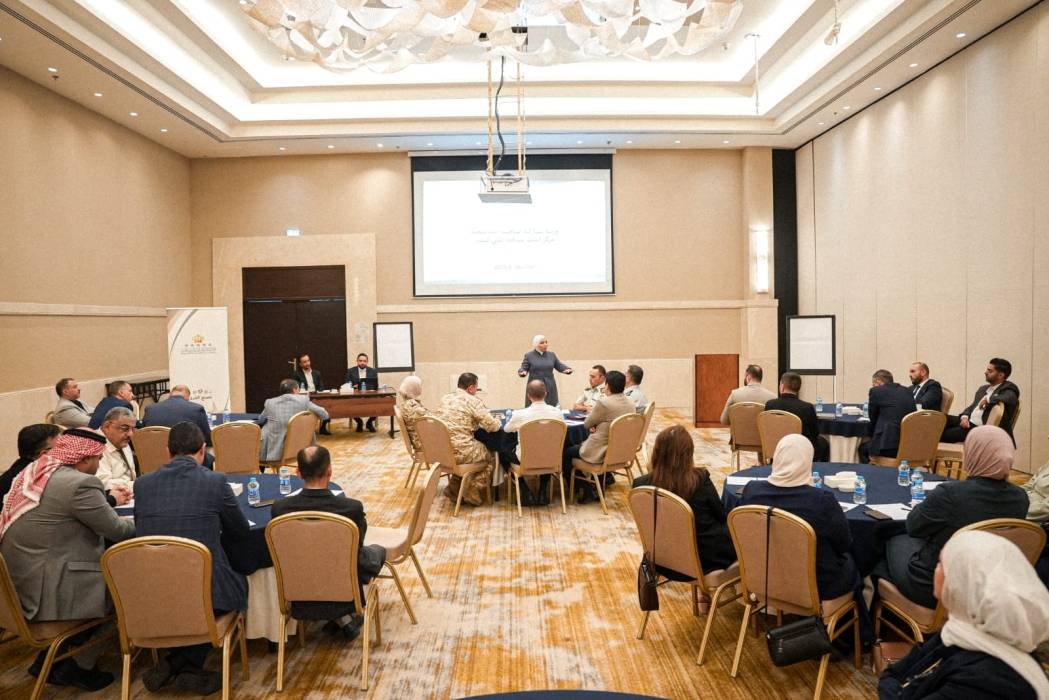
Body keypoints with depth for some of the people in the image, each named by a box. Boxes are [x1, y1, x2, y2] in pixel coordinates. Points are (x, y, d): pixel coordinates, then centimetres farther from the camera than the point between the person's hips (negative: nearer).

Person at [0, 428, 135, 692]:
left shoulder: (31, 472, 6)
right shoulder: (79, 483, -21)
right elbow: (117, 531, -13)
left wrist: (108, 501, 21)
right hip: (46, 590, -9)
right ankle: (78, 667, 17)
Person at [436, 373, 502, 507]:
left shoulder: (445, 398, 12)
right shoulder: (473, 401, -8)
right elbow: (491, 426, -10)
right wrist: (498, 421, 12)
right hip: (461, 452, -7)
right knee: (490, 456, 18)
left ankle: (453, 486, 27)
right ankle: (472, 491, 11)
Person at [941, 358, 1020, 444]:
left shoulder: (1008, 388, -2)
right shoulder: (983, 389, 23)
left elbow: (1011, 399, -26)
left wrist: (988, 399, -16)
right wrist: (964, 417, 0)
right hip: (969, 422, 8)